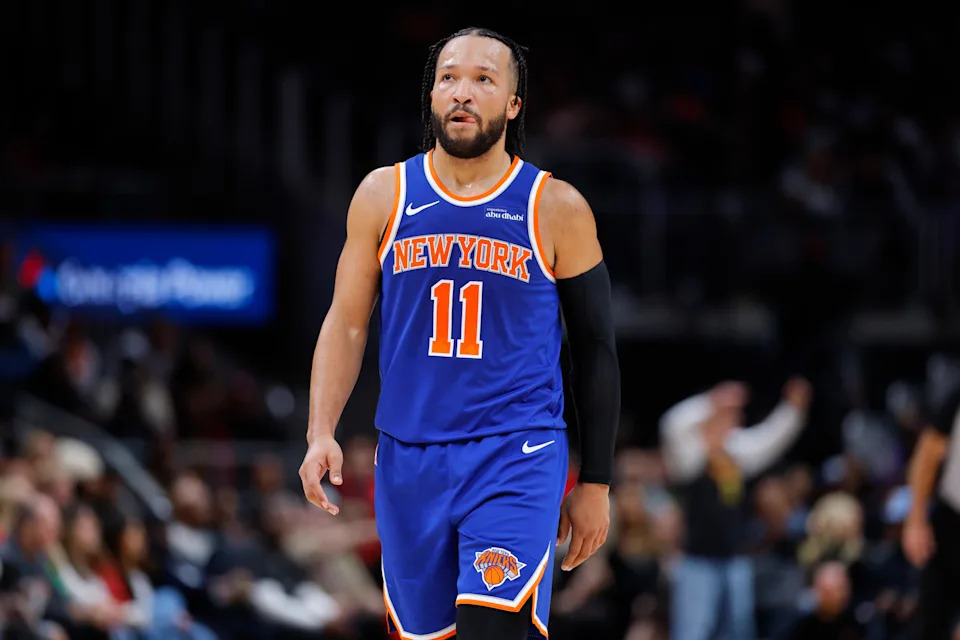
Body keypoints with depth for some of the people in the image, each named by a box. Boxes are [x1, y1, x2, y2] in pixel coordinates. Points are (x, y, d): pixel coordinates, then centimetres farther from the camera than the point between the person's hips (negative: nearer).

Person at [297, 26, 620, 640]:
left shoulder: (556, 208, 0)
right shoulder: (384, 195, 5)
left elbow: (596, 350, 5)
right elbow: (347, 323, 8)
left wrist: (596, 481, 5)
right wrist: (322, 432, -6)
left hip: (518, 457, -3)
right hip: (409, 458, 3)